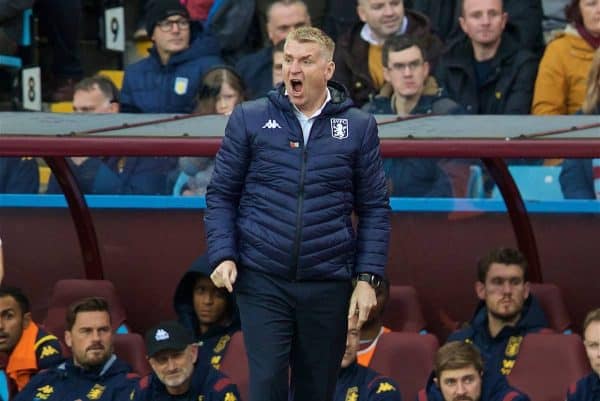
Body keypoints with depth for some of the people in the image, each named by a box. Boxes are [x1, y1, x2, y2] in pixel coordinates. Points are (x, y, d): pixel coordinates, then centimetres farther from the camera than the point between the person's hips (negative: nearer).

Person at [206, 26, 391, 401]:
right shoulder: (250, 118, 2)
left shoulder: (359, 127, 4)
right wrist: (223, 255, -7)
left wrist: (368, 277, -2)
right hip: (262, 282, -1)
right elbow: (222, 194, 6)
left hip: (328, 285, 1)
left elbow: (375, 209, 6)